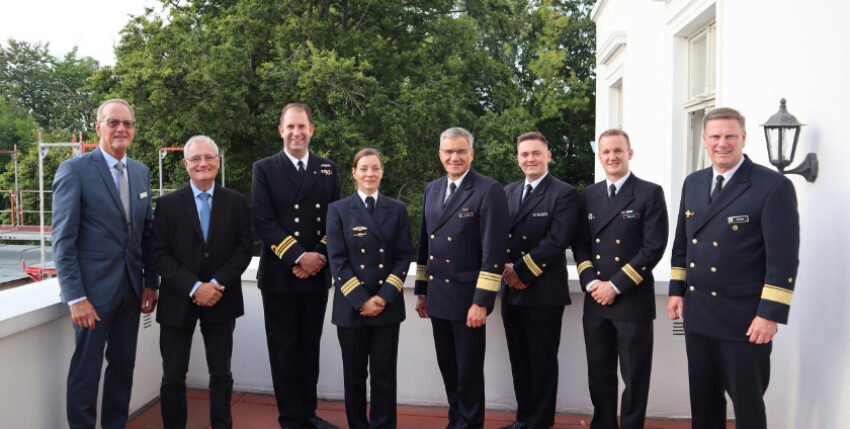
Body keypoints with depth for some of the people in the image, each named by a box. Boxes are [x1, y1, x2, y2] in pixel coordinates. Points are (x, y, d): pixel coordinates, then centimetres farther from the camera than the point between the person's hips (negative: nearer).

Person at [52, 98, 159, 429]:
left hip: (131, 287, 6)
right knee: (87, 369, 6)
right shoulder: (74, 170, -9)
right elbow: (63, 240, -11)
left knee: (124, 365, 15)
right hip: (93, 288, -5)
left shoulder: (141, 173, 9)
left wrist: (150, 283, 8)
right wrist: (75, 298, -15)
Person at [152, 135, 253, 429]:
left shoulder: (236, 202, 2)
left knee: (221, 374, 11)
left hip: (222, 300, 1)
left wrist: (217, 283, -14)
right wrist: (194, 288, -16)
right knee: (173, 376, 8)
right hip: (178, 302, -1)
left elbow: (244, 248, -2)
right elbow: (160, 254, -6)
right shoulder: (168, 204, -1)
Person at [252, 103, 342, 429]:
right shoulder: (265, 169, 1)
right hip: (279, 276, -3)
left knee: (310, 349, 12)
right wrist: (299, 257, -16)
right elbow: (263, 222, -9)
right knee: (284, 351, 5)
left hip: (317, 275, 3)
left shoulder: (328, 169, 10)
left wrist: (319, 257, -9)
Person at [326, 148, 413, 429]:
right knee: (354, 374, 10)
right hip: (351, 307, 0)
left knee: (384, 374, 4)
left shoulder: (397, 210, 7)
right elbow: (337, 260, -3)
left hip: (388, 306, 1)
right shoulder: (339, 210, 3)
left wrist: (384, 296, -9)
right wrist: (361, 300, -11)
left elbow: (404, 256, 3)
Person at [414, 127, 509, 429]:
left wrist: (482, 302, -19)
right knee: (448, 368, 17)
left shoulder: (489, 191, -10)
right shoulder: (432, 190, 11)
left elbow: (494, 252, -15)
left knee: (469, 372, 5)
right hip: (438, 297, 6)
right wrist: (421, 292, 14)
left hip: (467, 298, -6)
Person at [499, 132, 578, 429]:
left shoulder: (564, 193, -6)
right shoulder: (508, 192, 14)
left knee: (543, 361, 5)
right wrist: (506, 268, -6)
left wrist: (521, 270, -14)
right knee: (519, 360, 14)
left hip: (544, 291, -6)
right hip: (512, 291, 6)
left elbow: (556, 241, -15)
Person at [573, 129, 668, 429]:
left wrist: (615, 286, -14)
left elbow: (654, 247, -11)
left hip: (633, 300, -4)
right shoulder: (589, 195, 10)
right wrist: (590, 282, -6)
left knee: (634, 378, 6)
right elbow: (580, 244, 11)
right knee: (599, 374, 13)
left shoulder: (650, 193, -5)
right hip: (595, 301, 4)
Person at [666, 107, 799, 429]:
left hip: (744, 318, -5)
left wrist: (771, 315, -17)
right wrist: (676, 290, 10)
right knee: (703, 400, 17)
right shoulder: (693, 183, 9)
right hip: (697, 313, 6)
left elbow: (784, 258, -14)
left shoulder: (774, 186, -11)